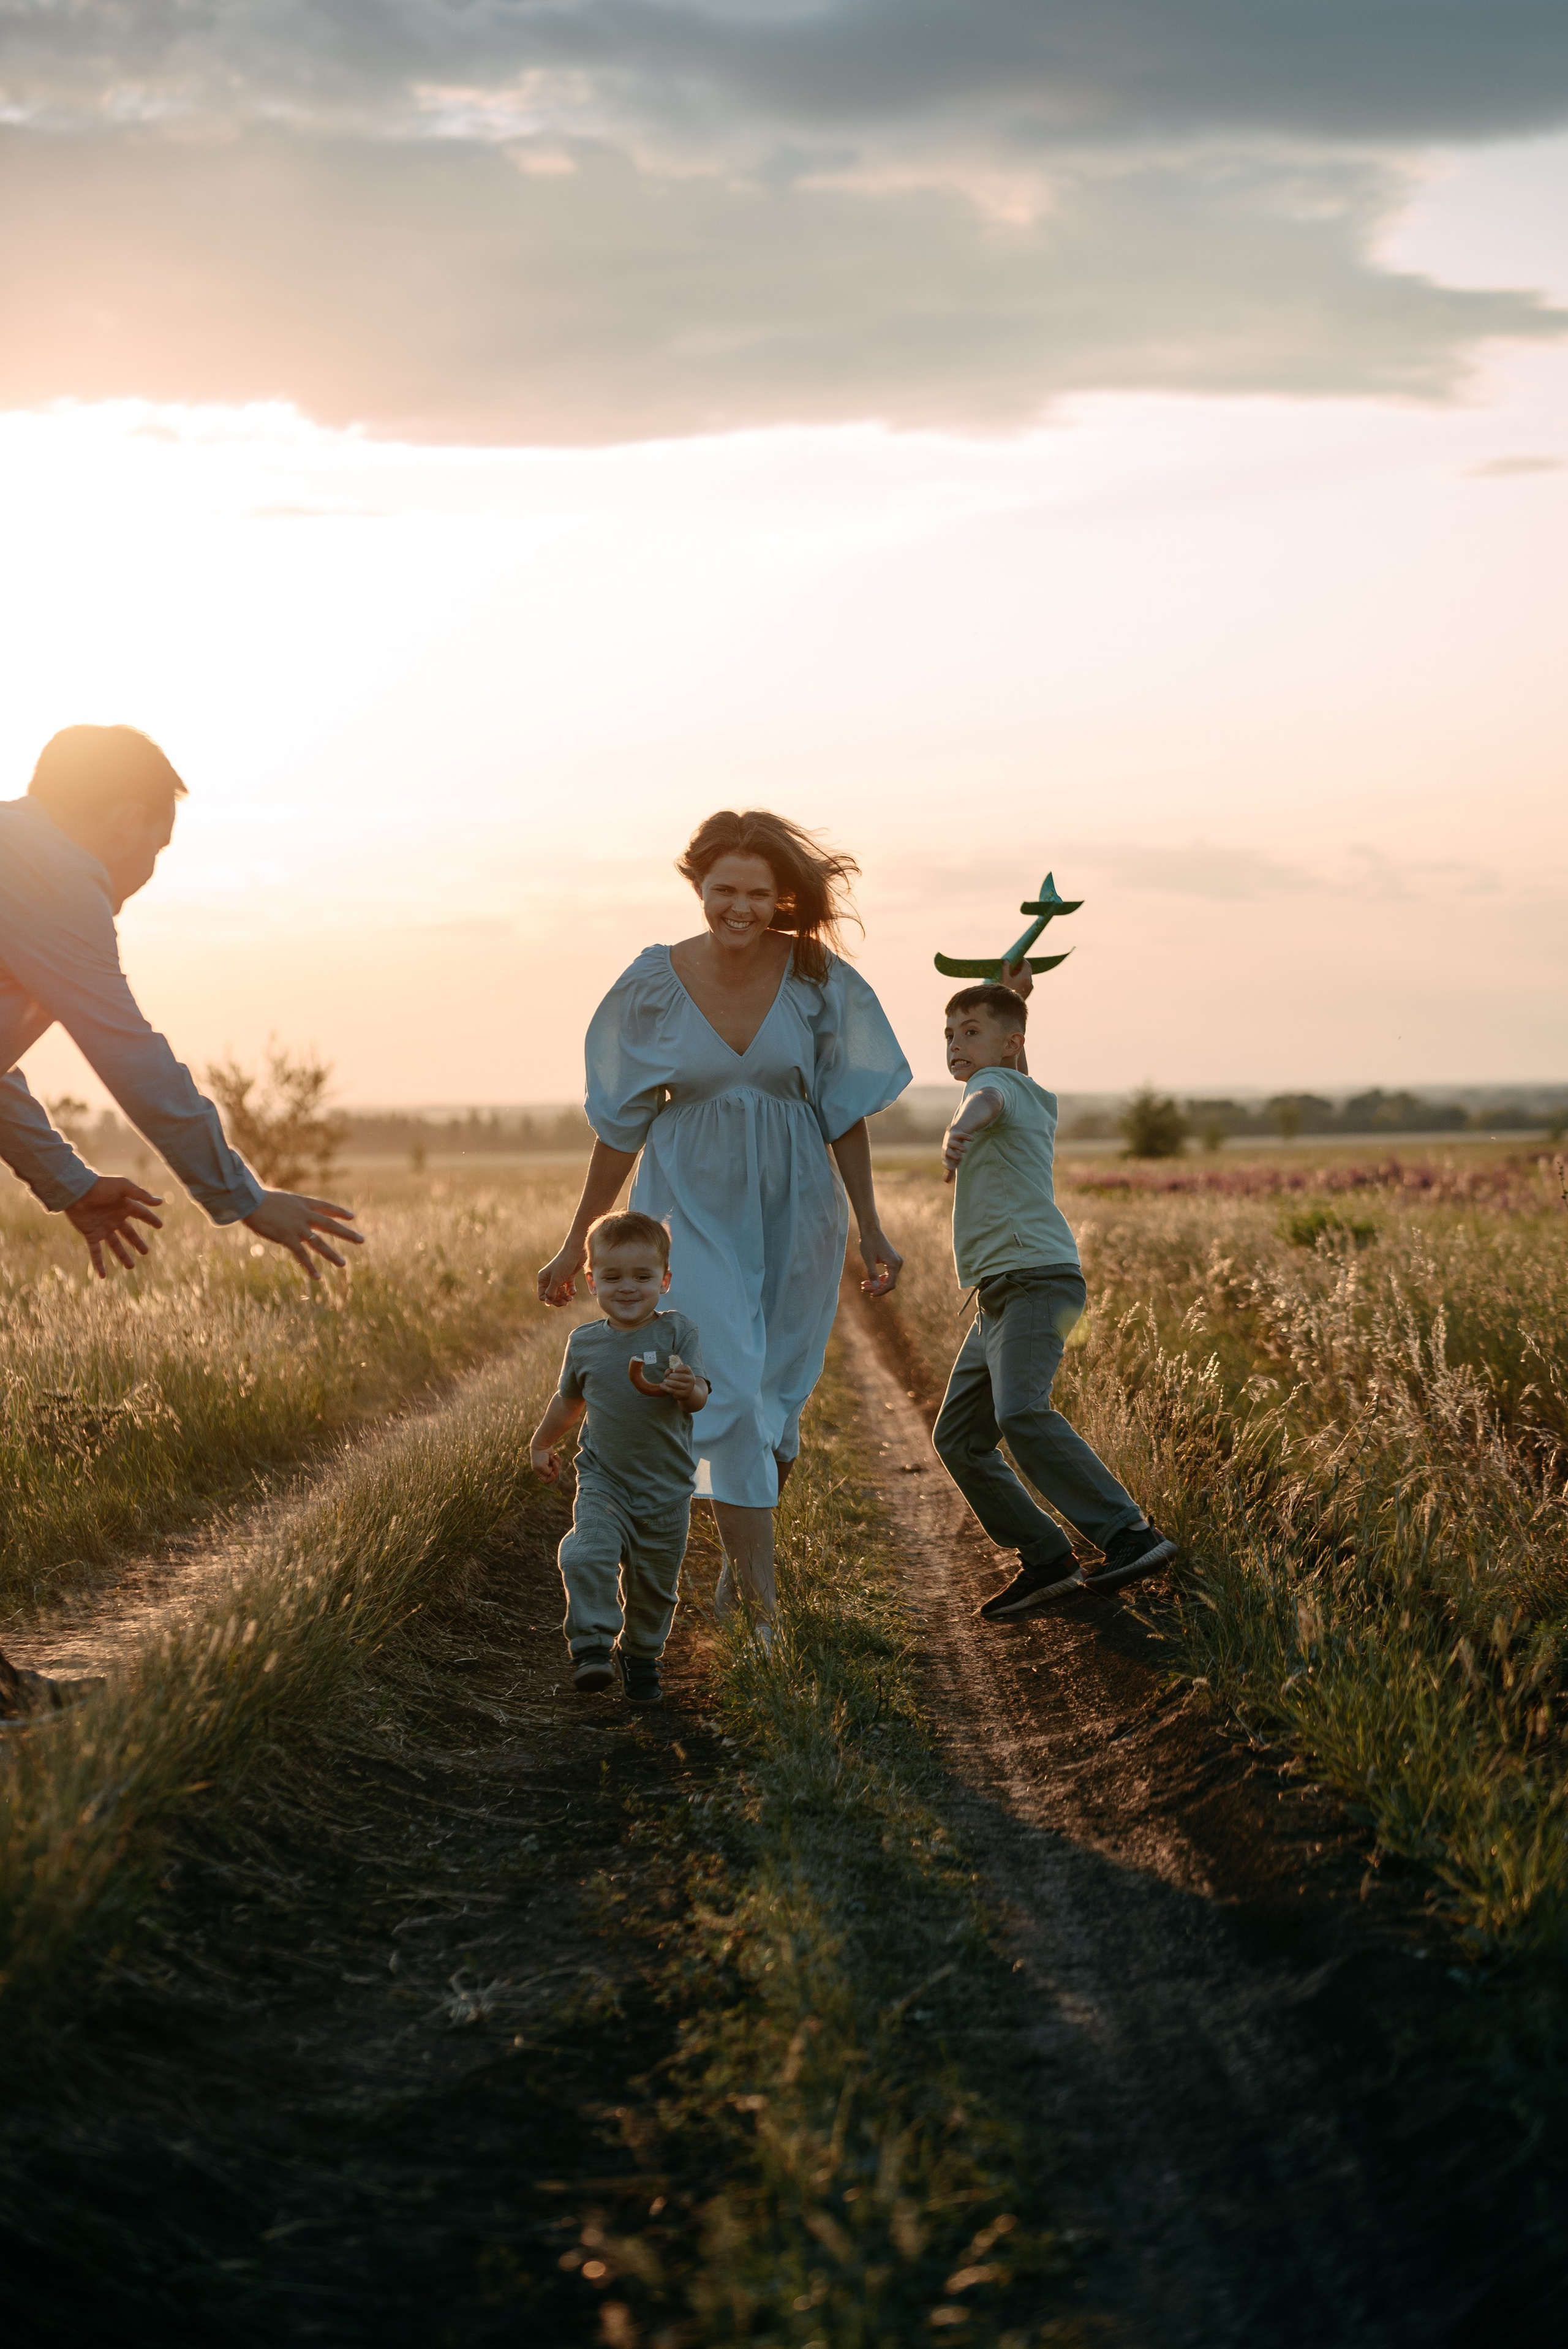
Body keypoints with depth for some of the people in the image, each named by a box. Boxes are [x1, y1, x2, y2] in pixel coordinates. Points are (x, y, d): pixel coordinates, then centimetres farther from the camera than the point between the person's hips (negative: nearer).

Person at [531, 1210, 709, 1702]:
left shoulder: (676, 1333, -7)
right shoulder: (585, 1343, 1)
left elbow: (699, 1398, -17)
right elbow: (568, 1399, 20)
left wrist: (686, 1388, -40)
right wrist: (542, 1444, 31)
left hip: (666, 1489, 0)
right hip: (603, 1482, 1)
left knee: (653, 1584, 11)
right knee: (589, 1555, -25)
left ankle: (641, 1655, 34)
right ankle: (592, 1648, -24)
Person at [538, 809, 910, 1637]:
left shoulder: (816, 978, -8)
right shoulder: (655, 984, -10)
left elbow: (845, 1110, 0)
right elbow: (621, 1123, -1)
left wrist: (871, 1230, -1)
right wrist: (576, 1243, 2)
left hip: (794, 1207, 2)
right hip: (695, 1209, -2)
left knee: (777, 1395, 12)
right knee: (729, 1391, -12)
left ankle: (739, 1554, 36)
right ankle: (763, 1603, -10)